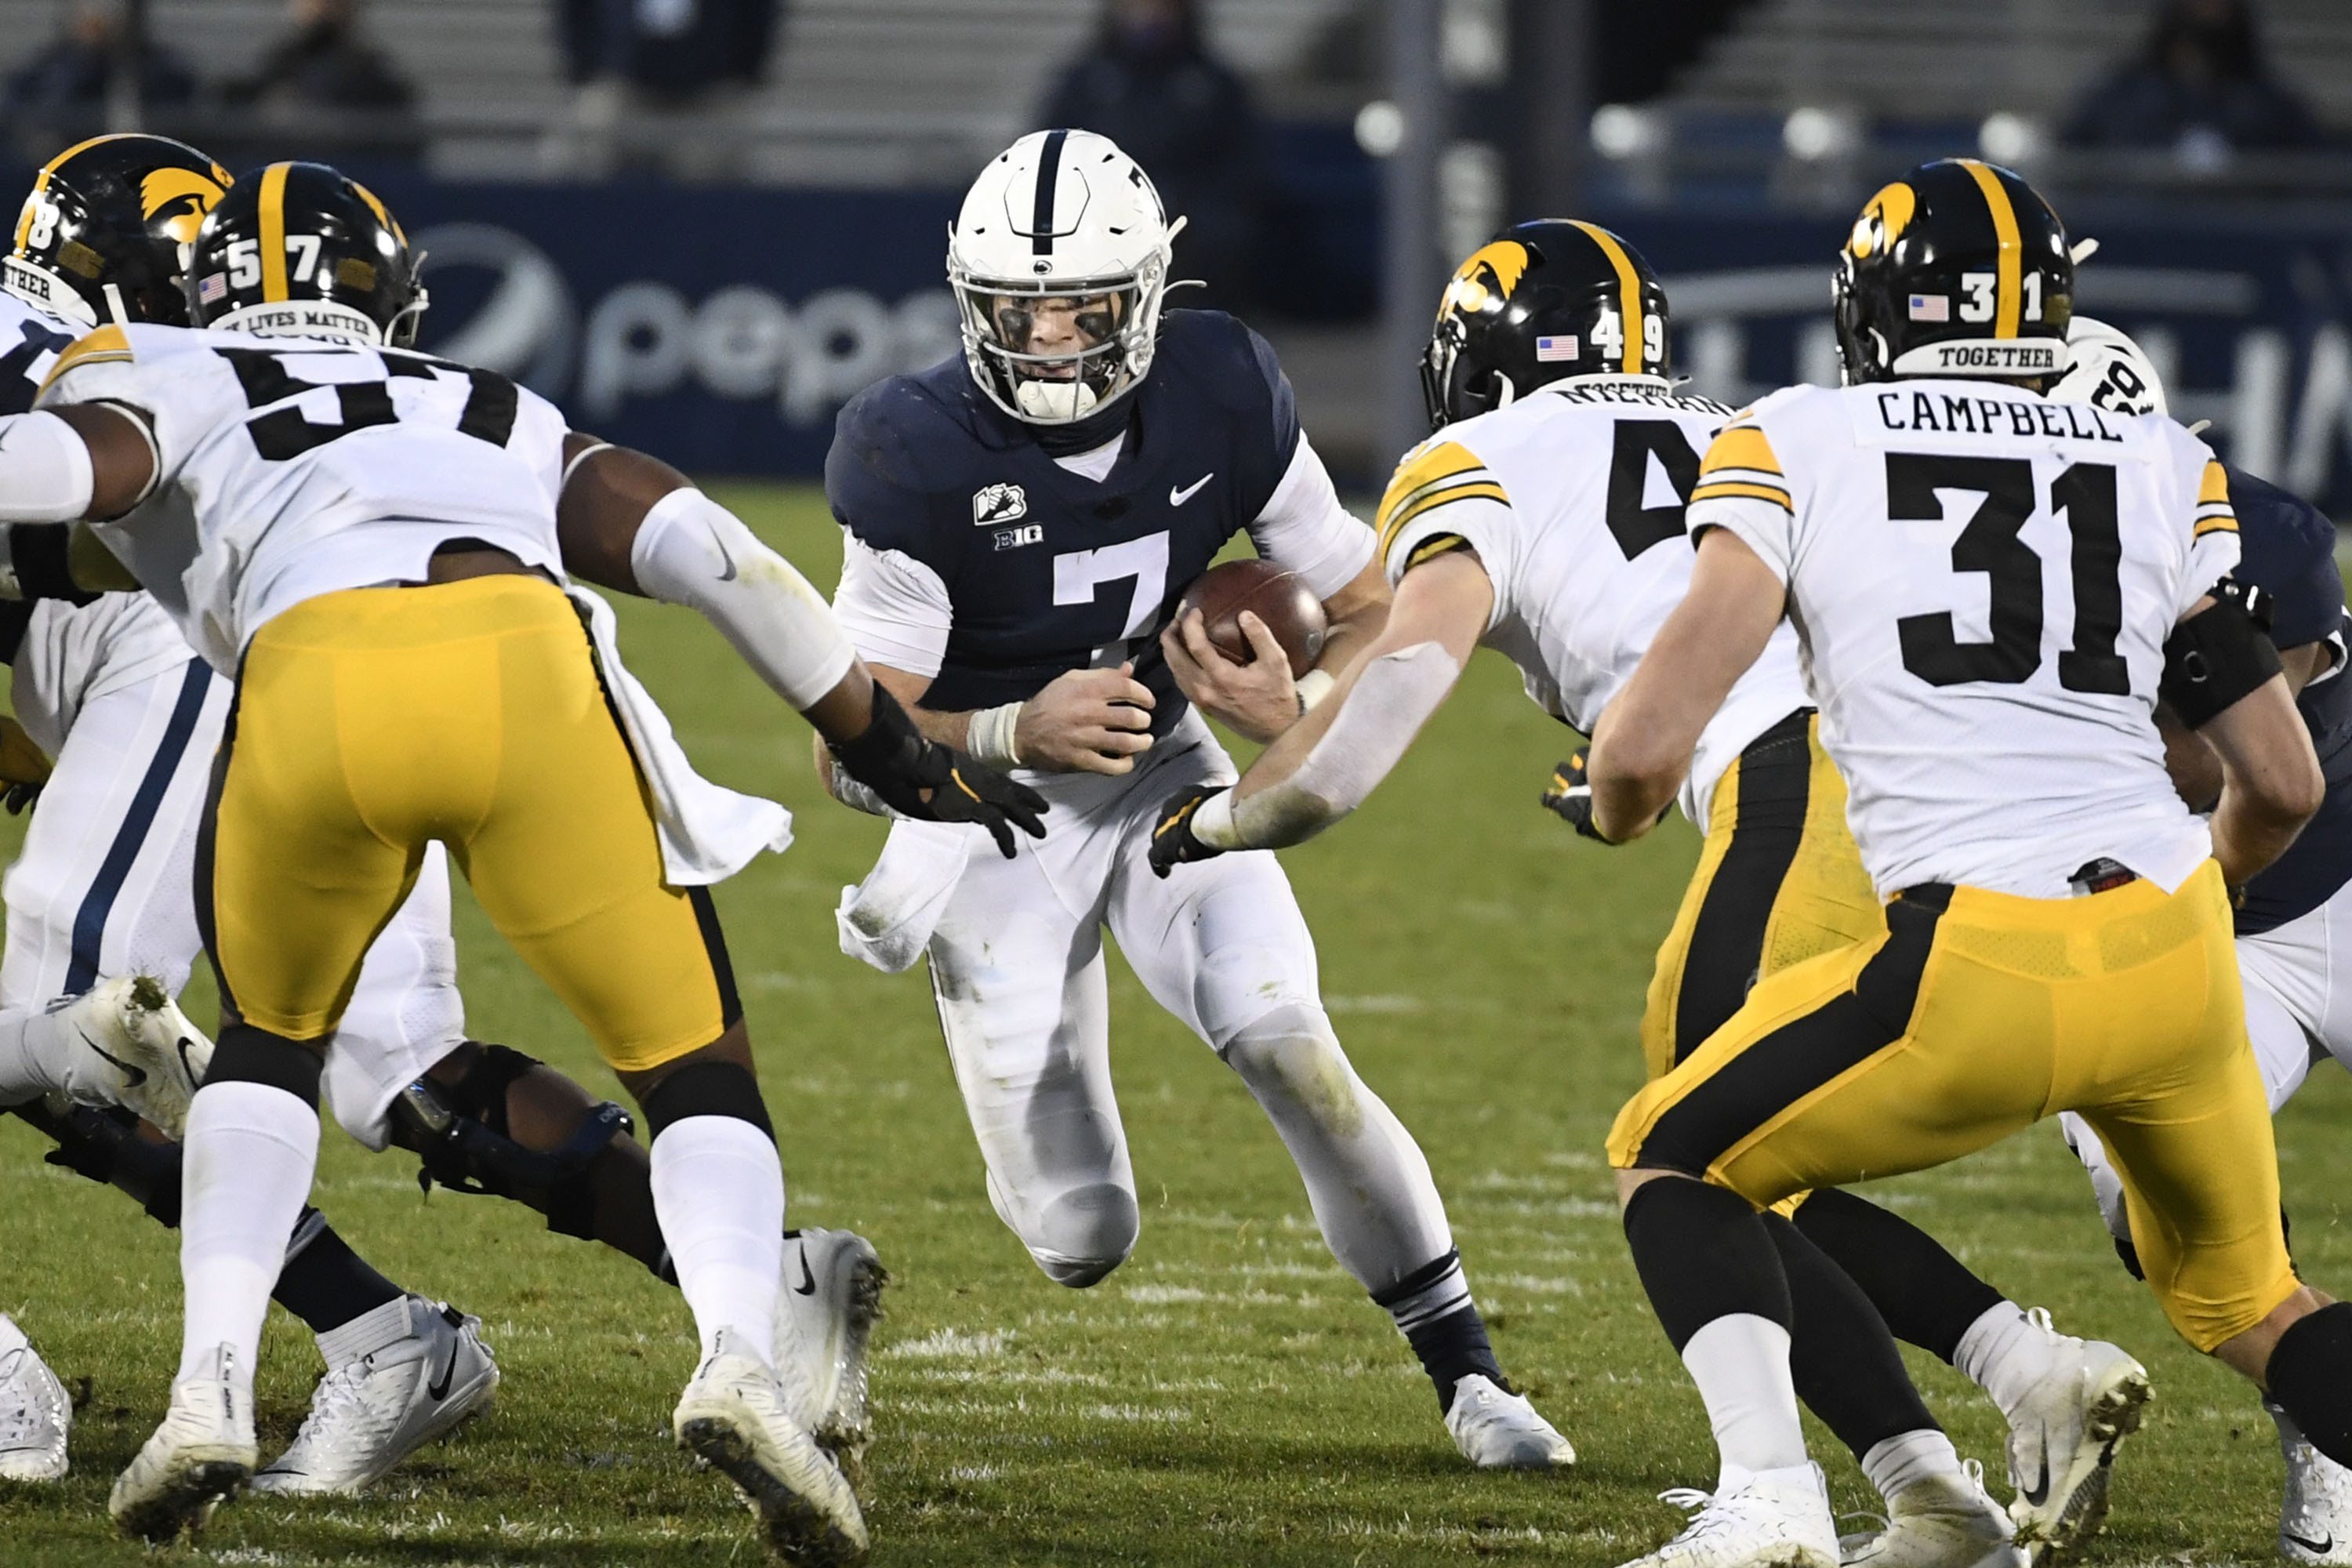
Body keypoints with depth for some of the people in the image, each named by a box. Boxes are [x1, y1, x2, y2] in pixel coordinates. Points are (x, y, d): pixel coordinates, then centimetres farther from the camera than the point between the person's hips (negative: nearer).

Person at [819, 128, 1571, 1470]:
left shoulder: (1223, 401, -15)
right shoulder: (922, 463, -23)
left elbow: (1379, 618, -3)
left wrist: (1299, 707, -25)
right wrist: (1016, 732, -41)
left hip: (1164, 770, 2)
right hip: (994, 805, -2)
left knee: (1288, 1045, -24)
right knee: (1079, 1244, -4)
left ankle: (1469, 1375, -8)